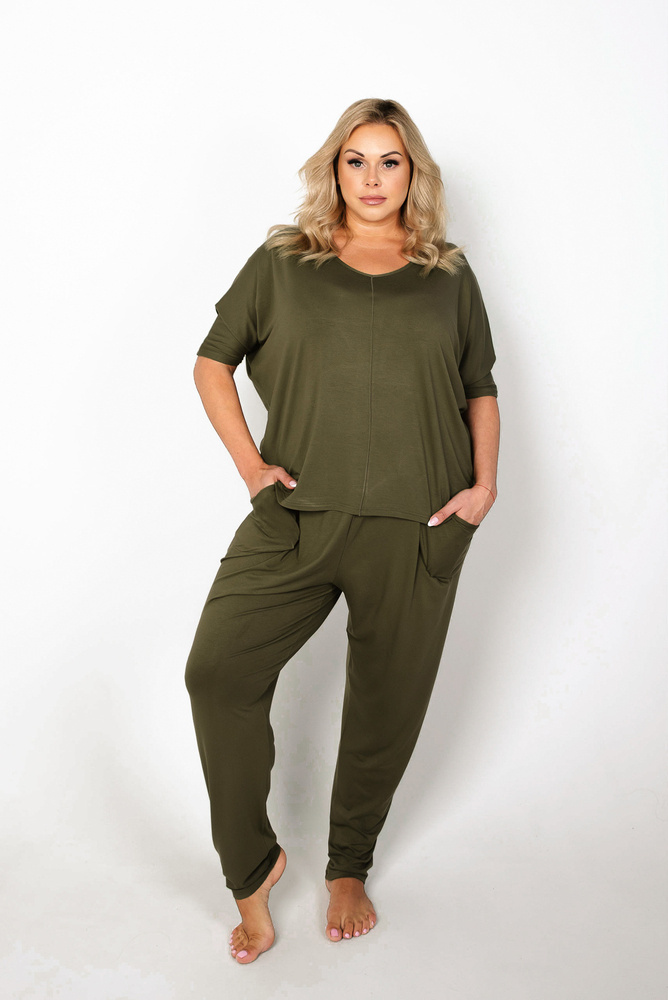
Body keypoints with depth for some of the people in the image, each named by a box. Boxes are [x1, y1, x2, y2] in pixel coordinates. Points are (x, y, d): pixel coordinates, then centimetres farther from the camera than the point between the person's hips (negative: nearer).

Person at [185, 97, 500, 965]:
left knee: (385, 705, 9)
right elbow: (213, 360, 12)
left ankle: (349, 869, 34)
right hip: (297, 515, 0)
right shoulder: (283, 262, 8)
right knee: (218, 671, -14)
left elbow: (481, 388, 16)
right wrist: (247, 459, -1)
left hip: (416, 528, 1)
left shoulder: (449, 276, 11)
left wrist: (485, 481, 1)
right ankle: (251, 869, 10)